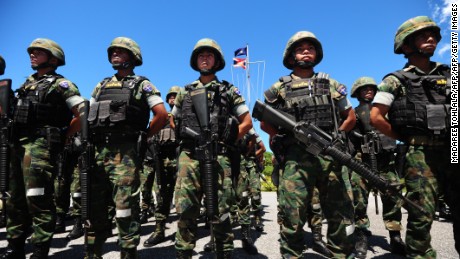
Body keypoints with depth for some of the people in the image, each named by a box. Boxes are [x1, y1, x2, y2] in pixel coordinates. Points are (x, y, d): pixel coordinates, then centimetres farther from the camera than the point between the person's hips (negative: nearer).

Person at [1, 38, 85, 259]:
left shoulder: (60, 84, -3)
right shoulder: (28, 82, 21)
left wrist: (62, 135, -8)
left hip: (40, 146, -8)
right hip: (18, 145, 8)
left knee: (38, 199, -8)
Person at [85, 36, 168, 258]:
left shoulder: (142, 85, 3)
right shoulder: (101, 86, 21)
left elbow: (162, 115, -5)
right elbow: (89, 117, 25)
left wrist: (141, 137, -3)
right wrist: (93, 139, 11)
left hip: (126, 152, -6)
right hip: (100, 151, 6)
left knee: (125, 205, -5)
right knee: (96, 204, 10)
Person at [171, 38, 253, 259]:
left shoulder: (229, 91, 9)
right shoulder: (185, 92, 17)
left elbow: (247, 122, 8)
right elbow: (173, 120, 25)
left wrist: (228, 140, 0)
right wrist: (186, 136, 10)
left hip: (218, 156, -2)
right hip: (188, 156, 2)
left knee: (220, 212, 3)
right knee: (186, 211, 3)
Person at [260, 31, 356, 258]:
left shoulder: (331, 85, 15)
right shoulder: (279, 88, 9)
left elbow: (350, 117, 21)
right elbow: (264, 123, 13)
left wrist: (335, 136, 8)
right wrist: (287, 136, 1)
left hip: (330, 156, 3)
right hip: (295, 158, -2)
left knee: (340, 214, 7)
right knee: (292, 216, -1)